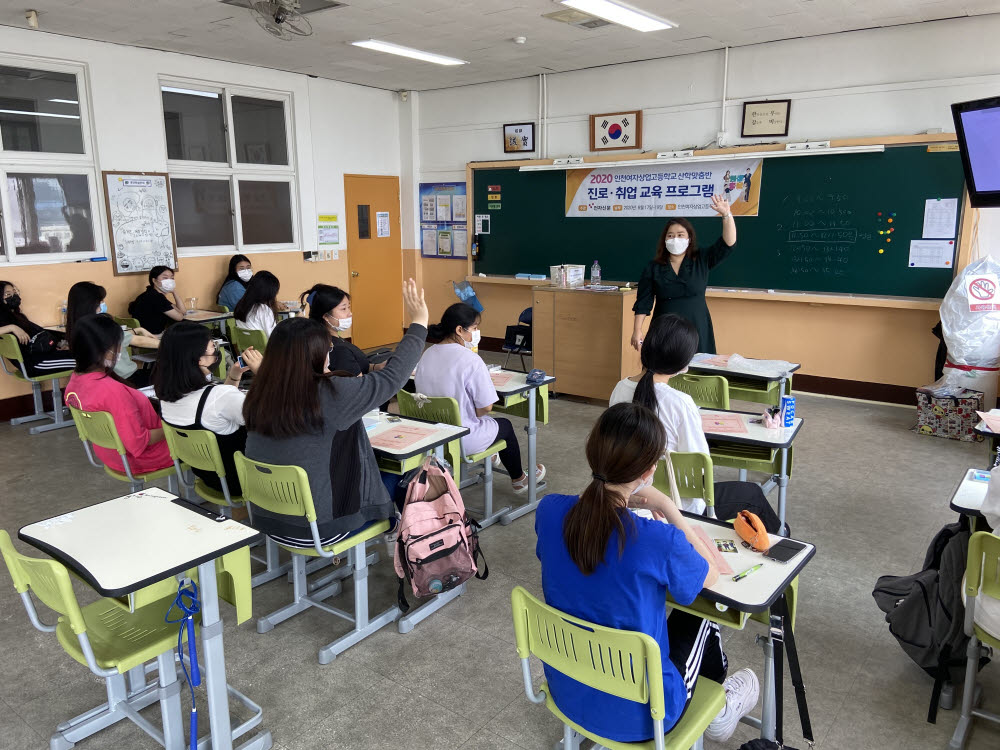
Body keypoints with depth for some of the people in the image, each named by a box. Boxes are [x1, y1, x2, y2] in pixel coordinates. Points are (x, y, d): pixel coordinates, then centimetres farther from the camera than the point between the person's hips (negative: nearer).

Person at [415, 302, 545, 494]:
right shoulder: (470, 360, -24)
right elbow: (486, 407, -21)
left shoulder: (427, 355, -2)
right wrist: (474, 413, 1)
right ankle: (518, 480, 45)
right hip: (461, 441, -7)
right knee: (505, 425, 24)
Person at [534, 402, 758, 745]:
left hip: (566, 692, 4)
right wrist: (666, 507, -6)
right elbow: (711, 575, -8)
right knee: (697, 616, 25)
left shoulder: (549, 511, -19)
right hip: (637, 715, -4)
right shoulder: (659, 541, -32)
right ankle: (716, 708, 51)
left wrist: (623, 500, -2)